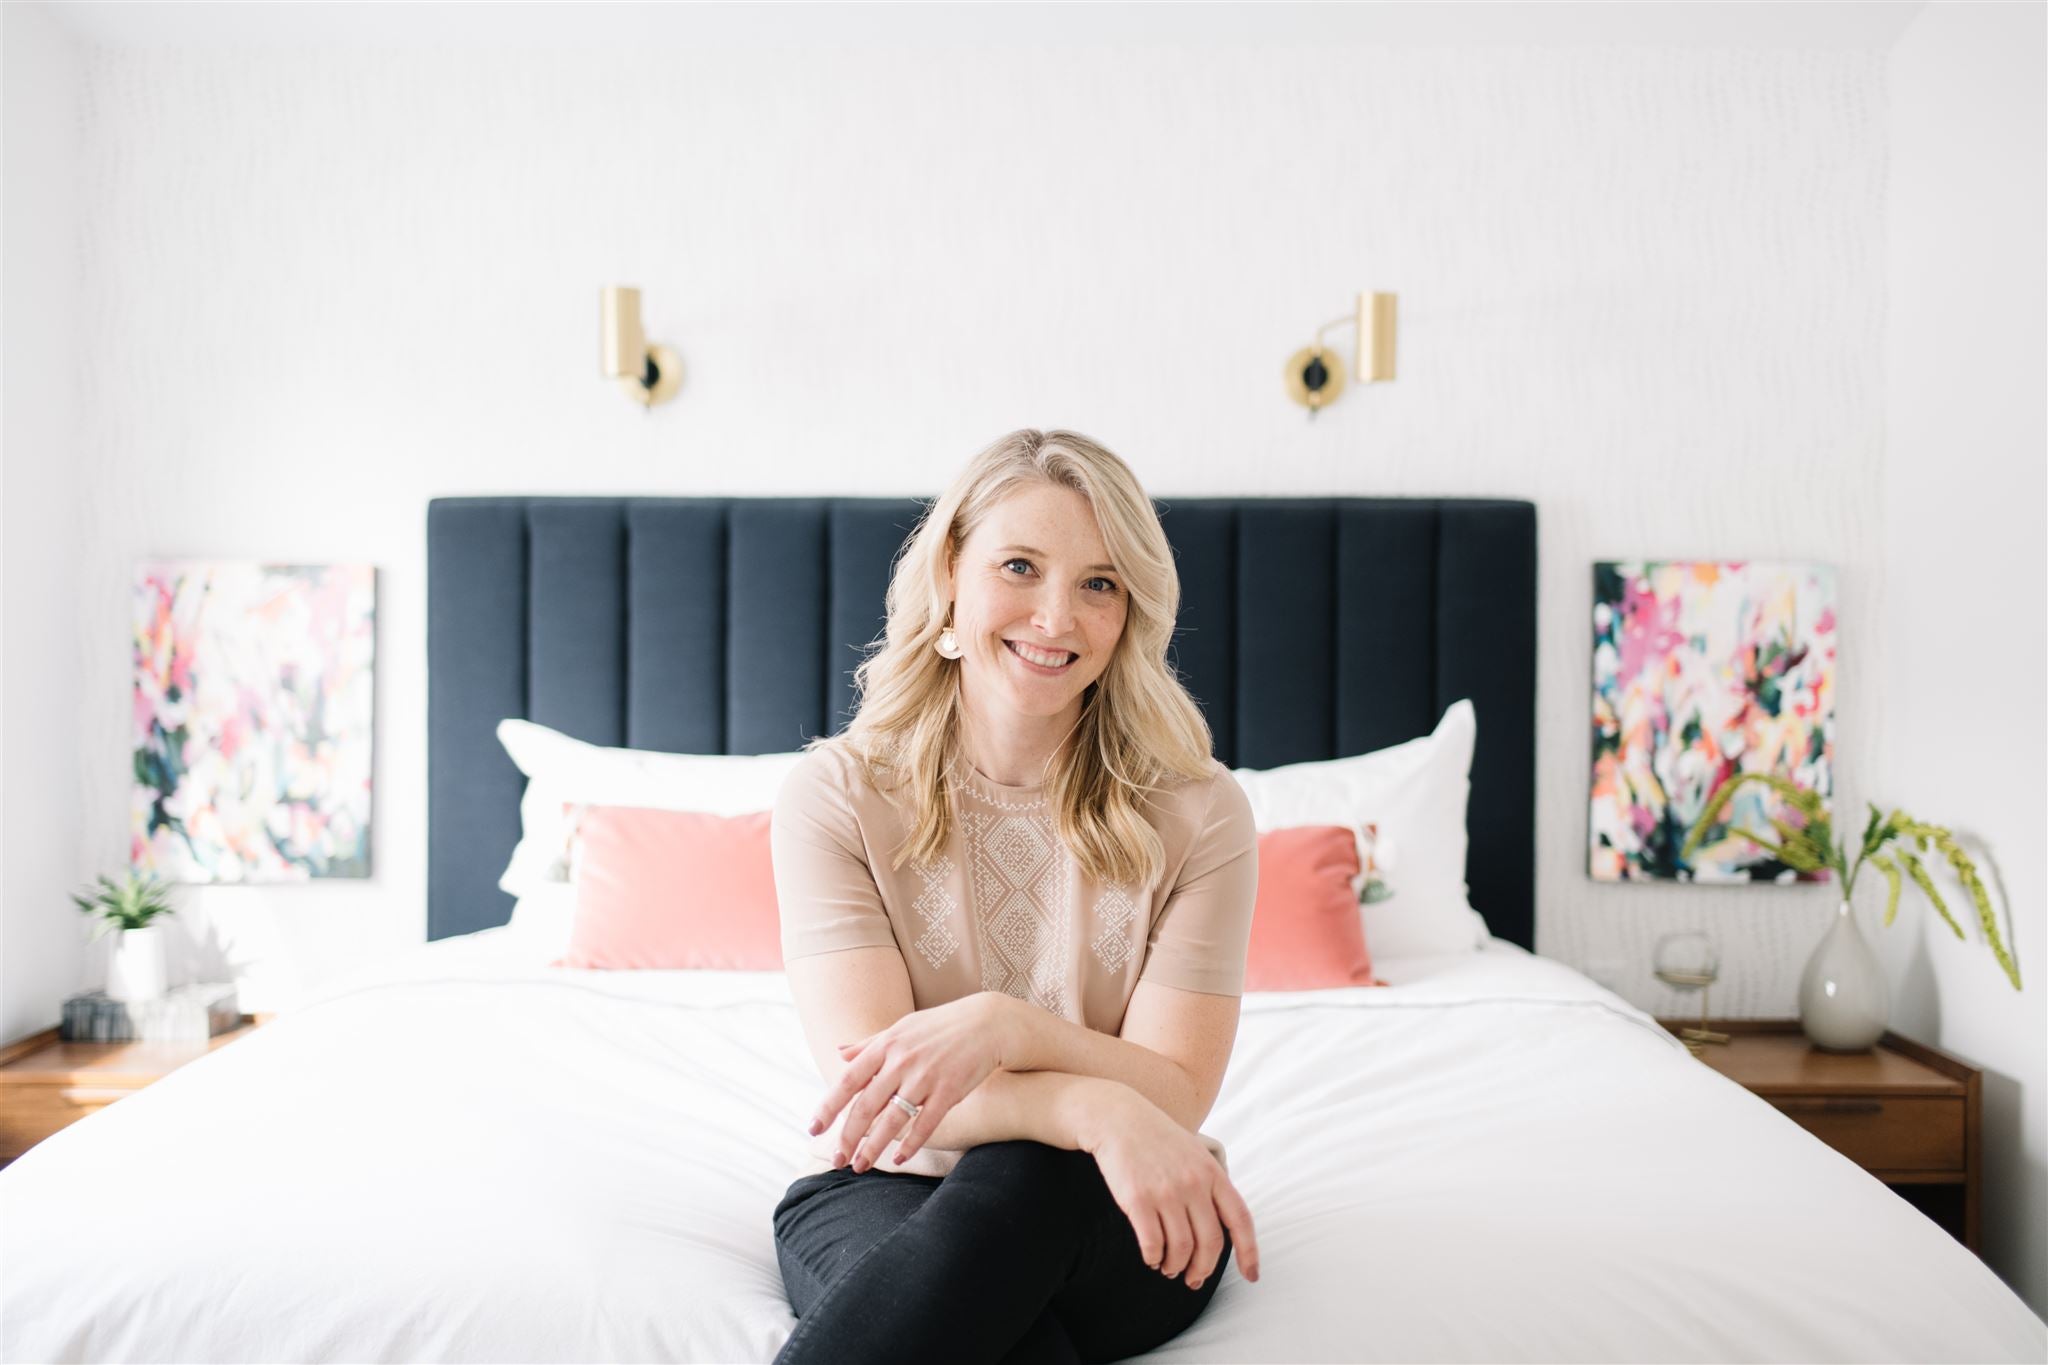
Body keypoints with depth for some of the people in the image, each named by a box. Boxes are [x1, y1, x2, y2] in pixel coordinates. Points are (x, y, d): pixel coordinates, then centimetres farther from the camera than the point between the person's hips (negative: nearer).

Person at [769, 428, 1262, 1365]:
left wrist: (1004, 1025, -30)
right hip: (884, 1193, -1)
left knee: (1028, 1173, -35)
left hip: (1119, 1222, 2)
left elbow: (1173, 1096, -9)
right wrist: (1097, 1109, -33)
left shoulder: (1196, 814, -4)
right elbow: (872, 1076, -15)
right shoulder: (836, 796, -6)